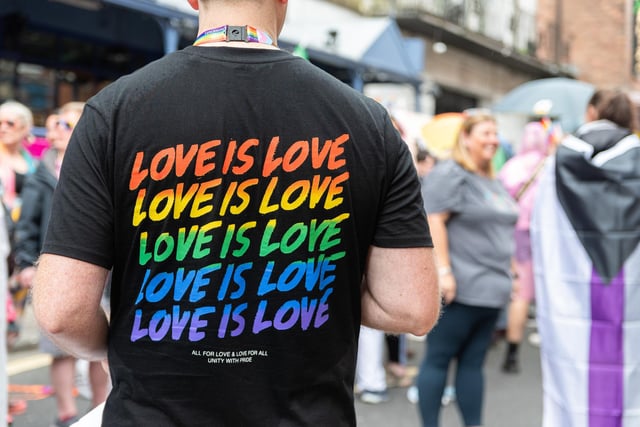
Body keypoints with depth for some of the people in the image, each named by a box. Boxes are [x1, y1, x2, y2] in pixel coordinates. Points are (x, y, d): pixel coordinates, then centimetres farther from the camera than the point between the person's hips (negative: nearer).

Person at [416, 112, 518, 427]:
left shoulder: (493, 183, 19)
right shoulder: (450, 174, -8)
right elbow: (433, 221, -16)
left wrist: (508, 275, 19)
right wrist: (443, 270, -22)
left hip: (491, 290, 8)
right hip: (460, 288, -8)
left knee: (473, 362, 11)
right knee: (438, 359, -1)